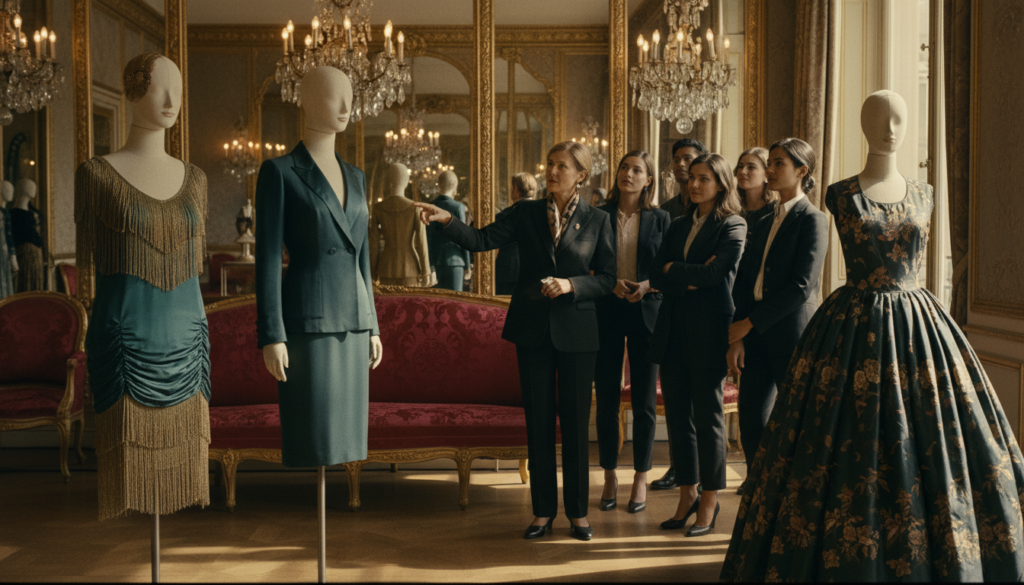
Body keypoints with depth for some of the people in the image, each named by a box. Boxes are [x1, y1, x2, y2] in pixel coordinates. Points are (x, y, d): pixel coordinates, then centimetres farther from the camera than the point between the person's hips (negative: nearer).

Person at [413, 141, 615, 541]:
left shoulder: (597, 221, 1)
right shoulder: (527, 213, 4)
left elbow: (607, 279, 0)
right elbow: (483, 240, -7)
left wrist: (571, 285, -16)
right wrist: (447, 221, -22)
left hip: (575, 331, -1)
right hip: (532, 328, 2)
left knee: (575, 422, 4)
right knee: (538, 420, 6)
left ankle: (577, 511, 16)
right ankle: (543, 511, 16)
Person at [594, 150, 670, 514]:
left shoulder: (660, 219, 4)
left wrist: (648, 285, -13)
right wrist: (611, 284, -14)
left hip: (647, 312, 0)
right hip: (606, 312, 0)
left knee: (644, 402, 3)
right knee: (607, 399, 4)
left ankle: (641, 479, 15)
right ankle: (610, 477, 17)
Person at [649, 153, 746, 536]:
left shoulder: (733, 226, -2)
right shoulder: (678, 227, 16)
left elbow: (718, 274, -17)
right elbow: (656, 279, 6)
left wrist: (674, 270, -4)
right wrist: (693, 279, -10)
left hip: (709, 330, -6)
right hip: (674, 331, 6)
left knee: (707, 415, 0)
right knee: (678, 414, 7)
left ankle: (709, 503, 10)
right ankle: (687, 494, 19)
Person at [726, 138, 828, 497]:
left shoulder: (812, 221, -5)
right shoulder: (765, 223, 17)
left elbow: (802, 286, -14)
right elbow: (745, 281, 13)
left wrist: (748, 323, -11)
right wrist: (738, 337, 1)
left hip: (792, 333, -6)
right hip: (756, 335, 7)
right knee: (751, 420, 4)